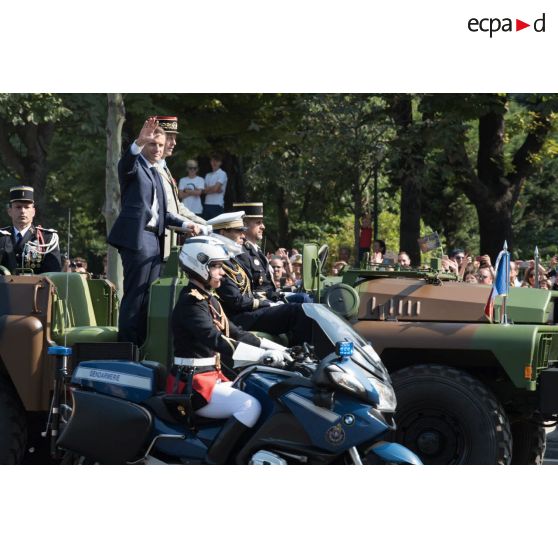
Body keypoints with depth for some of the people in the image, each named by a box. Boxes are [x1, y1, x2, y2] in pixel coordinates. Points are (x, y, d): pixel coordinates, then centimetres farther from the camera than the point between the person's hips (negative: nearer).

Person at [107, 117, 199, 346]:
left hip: (154, 240, 8)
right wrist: (139, 142, -44)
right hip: (137, 238, -8)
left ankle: (143, 346, 9)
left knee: (149, 297, 7)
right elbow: (126, 163, -26)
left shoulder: (156, 173, 24)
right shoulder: (134, 166, 0)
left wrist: (184, 224, 13)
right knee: (134, 295, -11)